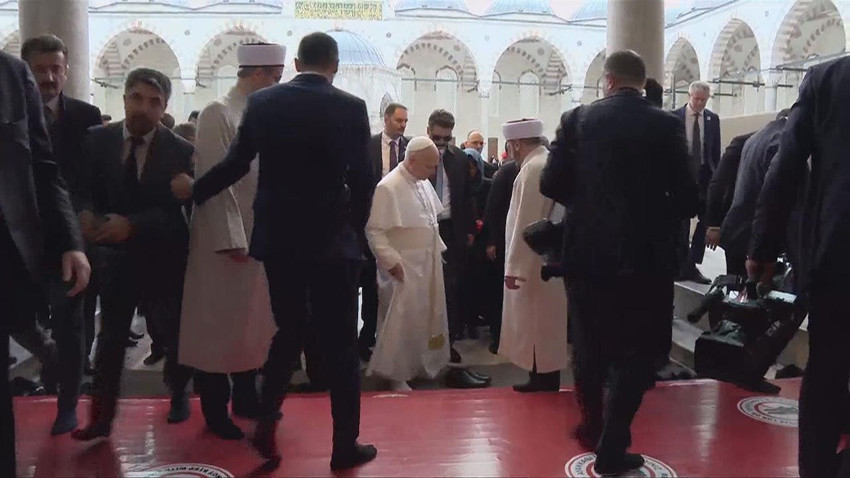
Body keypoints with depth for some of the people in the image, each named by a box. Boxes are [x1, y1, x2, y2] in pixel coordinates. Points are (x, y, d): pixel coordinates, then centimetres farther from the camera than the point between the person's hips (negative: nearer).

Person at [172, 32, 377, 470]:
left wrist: (195, 190, 27)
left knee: (288, 333, 20)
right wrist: (355, 231, 9)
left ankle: (266, 425, 15)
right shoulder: (351, 107, -6)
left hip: (278, 237, 4)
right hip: (331, 239, -3)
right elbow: (362, 179, -6)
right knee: (340, 343, 6)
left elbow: (236, 163, 9)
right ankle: (345, 446, 14)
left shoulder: (262, 102, 3)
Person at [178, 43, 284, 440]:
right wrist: (232, 240, -19)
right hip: (227, 239, -8)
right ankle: (215, 408, 15)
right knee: (221, 322, 2)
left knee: (254, 319, 14)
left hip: (260, 236, 8)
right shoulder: (218, 114, -11)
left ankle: (246, 396, 28)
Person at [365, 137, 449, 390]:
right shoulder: (388, 188, -16)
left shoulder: (424, 183, 9)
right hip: (403, 267, -8)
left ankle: (423, 365, 31)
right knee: (401, 320, -1)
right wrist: (392, 261, -20)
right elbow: (374, 231, -17)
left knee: (428, 317, 15)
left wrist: (438, 249, 13)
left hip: (429, 264, 8)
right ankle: (397, 373, 13)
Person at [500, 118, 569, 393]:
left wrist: (514, 267, -18)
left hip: (535, 264, -9)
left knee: (537, 328, 0)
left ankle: (544, 387, 8)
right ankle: (543, 382, 23)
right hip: (546, 260, 9)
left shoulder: (533, 168, -18)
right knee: (542, 328, 15)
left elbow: (526, 223, -21)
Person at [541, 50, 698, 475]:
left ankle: (592, 428, 35)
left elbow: (551, 184, -4)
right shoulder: (666, 125, -5)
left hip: (587, 252, 2)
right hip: (645, 255, -2)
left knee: (589, 345, 19)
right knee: (636, 353, 10)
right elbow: (686, 199, -6)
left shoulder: (577, 119, -2)